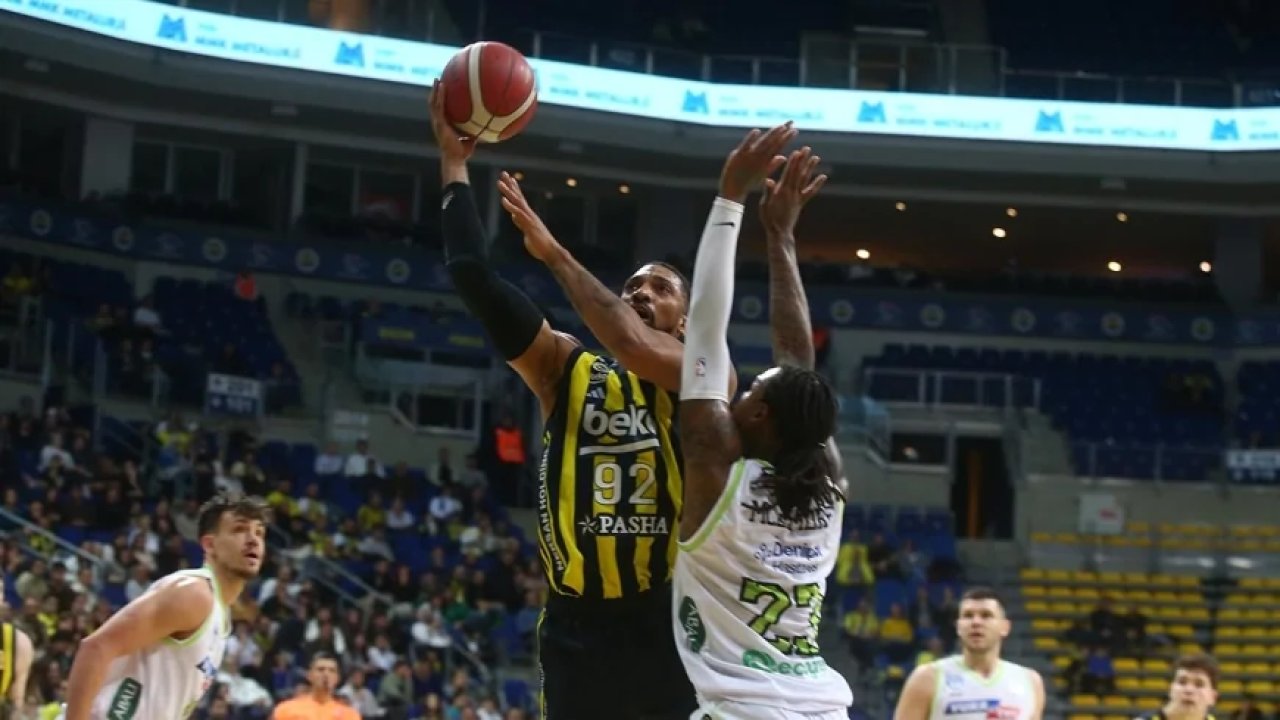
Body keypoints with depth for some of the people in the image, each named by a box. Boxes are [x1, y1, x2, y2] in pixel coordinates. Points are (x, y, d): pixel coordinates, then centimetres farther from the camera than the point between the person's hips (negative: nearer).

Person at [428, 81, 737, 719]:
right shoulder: (563, 367, 11)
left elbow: (632, 346, -19)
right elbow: (472, 274, 3)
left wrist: (554, 253, -10)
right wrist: (453, 161, 2)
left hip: (673, 627, -3)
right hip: (579, 627, 3)